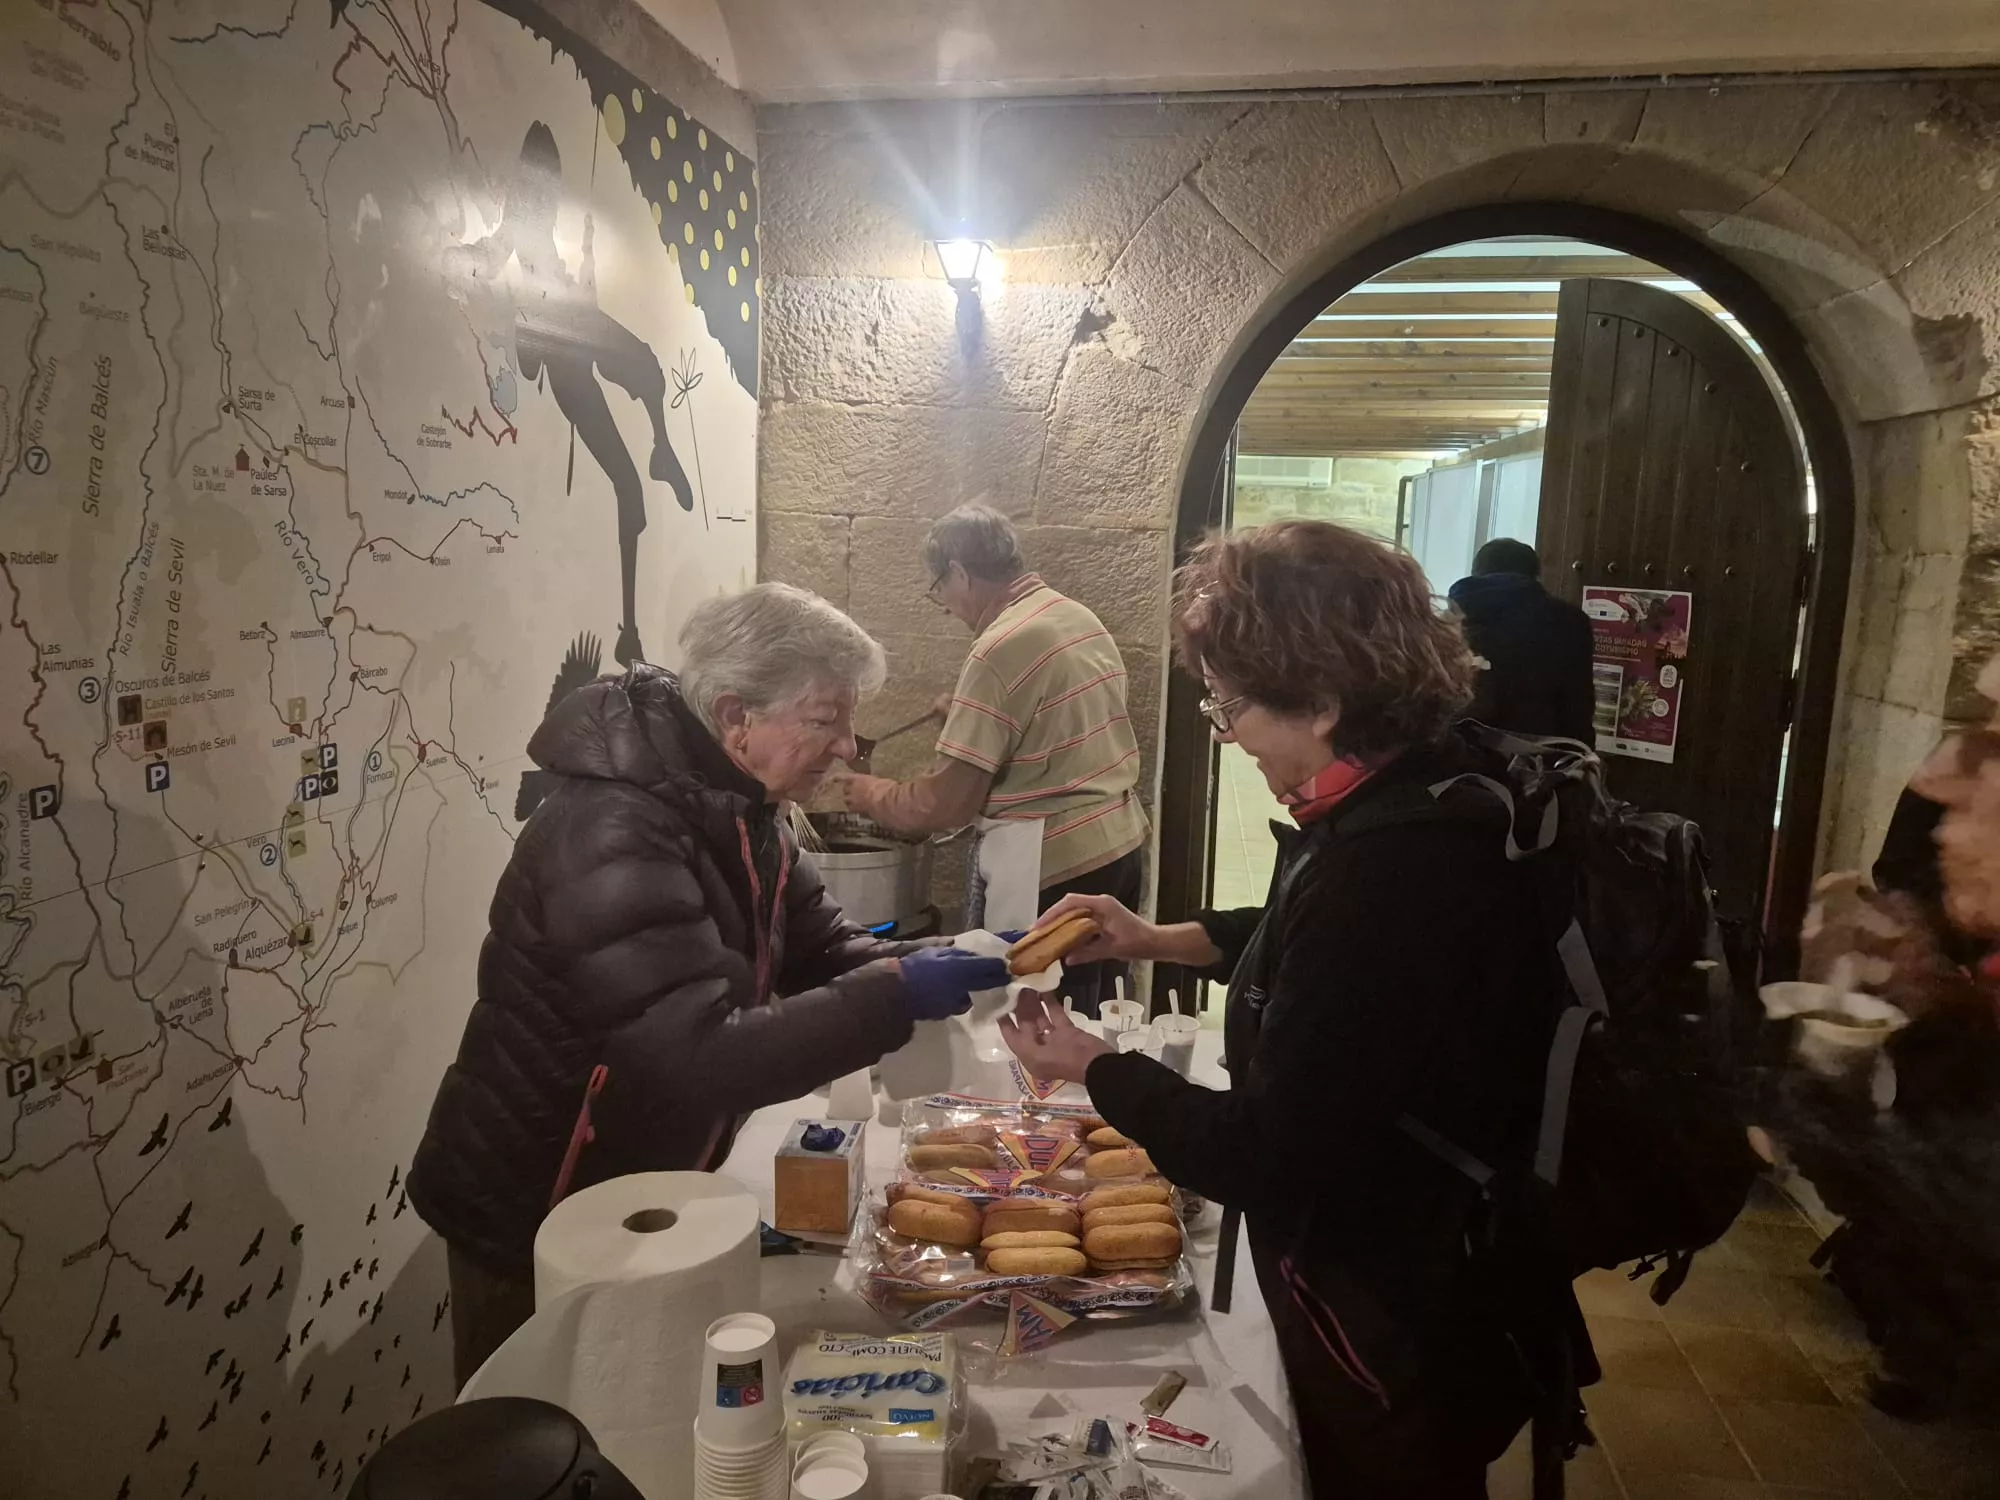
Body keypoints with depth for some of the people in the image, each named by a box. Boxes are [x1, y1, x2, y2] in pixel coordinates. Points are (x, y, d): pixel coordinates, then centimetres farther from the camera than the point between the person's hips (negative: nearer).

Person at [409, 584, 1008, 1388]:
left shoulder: (733, 807, -3)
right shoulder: (613, 833, -32)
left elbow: (819, 949, 1)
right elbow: (697, 1056, -38)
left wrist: (939, 963, -16)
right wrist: (893, 998, -34)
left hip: (642, 1194, 8)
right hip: (534, 1216, -8)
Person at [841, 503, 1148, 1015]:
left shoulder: (1000, 649, -18)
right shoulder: (1082, 618, 7)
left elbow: (947, 803, -16)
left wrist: (867, 794, 0)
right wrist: (967, 714, 20)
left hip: (1063, 868, -8)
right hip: (1124, 845, 9)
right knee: (1098, 1025, 19)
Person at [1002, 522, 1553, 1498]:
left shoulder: (1386, 876, -36)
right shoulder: (1428, 795, -6)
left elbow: (1263, 1159, -27)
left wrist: (1094, 1070, -13)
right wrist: (1164, 940, 5)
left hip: (1394, 1346, -8)